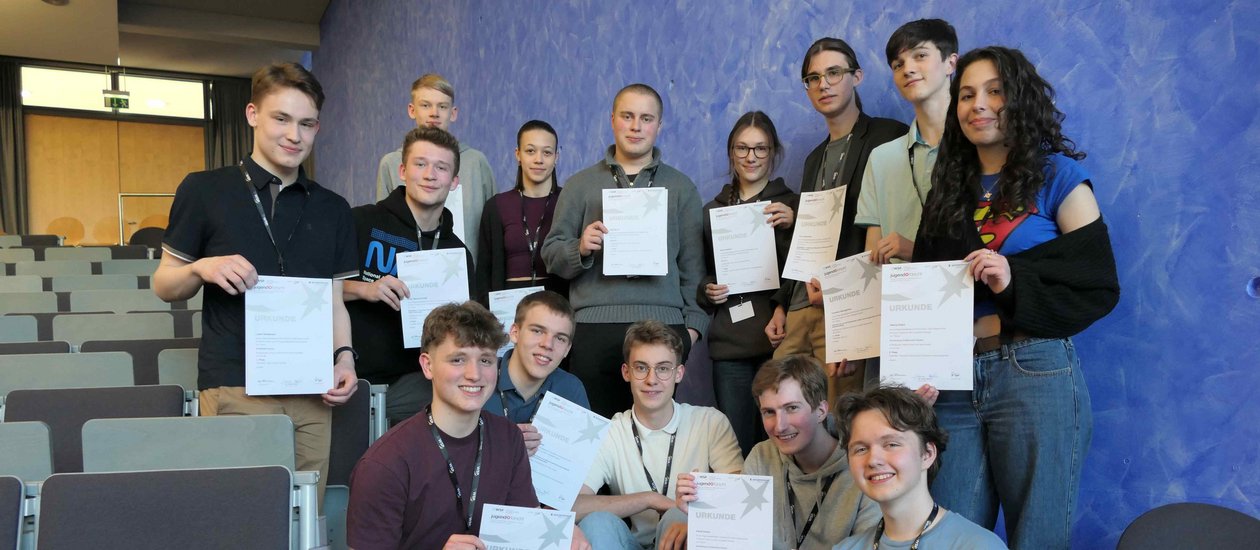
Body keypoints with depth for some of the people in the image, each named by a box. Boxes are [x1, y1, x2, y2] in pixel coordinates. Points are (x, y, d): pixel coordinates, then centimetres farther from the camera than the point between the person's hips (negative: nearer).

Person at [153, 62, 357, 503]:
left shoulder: (332, 210, 15)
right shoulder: (204, 191, 4)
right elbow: (164, 286, 8)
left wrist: (344, 356, -2)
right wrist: (202, 269, -13)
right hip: (235, 389, -3)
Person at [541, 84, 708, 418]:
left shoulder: (680, 187, 14)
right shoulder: (580, 184, 14)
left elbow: (693, 263, 10)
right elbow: (551, 253, 11)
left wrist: (693, 322, 0)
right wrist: (580, 249, -10)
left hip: (663, 326, 0)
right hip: (594, 327, 0)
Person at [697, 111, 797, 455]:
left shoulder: (792, 205, 5)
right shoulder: (713, 210, 15)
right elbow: (700, 275, 20)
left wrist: (791, 228, -16)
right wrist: (707, 291, -1)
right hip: (729, 344, 3)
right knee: (734, 446, 3)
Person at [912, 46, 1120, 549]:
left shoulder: (1057, 175, 1)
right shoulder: (950, 185, 15)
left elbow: (1098, 286, -5)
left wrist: (1016, 281, -18)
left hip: (1034, 375, -4)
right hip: (953, 380, 5)